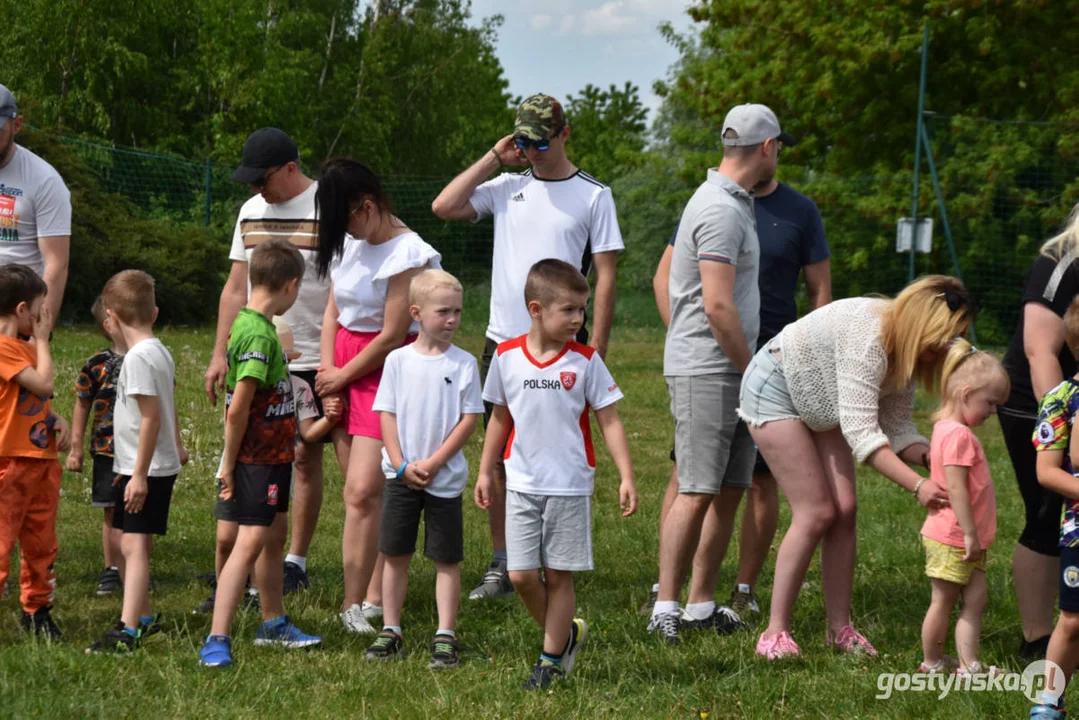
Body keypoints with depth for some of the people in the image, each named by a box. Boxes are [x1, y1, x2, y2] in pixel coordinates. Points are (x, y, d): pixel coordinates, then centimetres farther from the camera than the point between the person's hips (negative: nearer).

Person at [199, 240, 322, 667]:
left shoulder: (250, 324, 8)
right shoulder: (259, 335, -22)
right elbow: (237, 409, -24)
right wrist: (229, 465, -16)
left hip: (273, 452, 10)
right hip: (258, 457, -10)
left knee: (275, 534, 20)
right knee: (251, 540, -14)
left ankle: (274, 623, 35)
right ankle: (216, 640, -17)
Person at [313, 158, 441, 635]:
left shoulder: (407, 253, -15)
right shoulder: (346, 243, 9)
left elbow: (392, 335, -15)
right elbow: (333, 311, 13)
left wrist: (342, 376, -5)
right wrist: (327, 372, 0)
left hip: (386, 369, -7)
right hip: (342, 371, 7)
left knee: (363, 490, -13)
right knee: (360, 490, 6)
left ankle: (355, 605, -11)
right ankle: (374, 594, 13)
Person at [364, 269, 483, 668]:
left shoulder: (464, 363, -4)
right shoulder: (398, 360, 0)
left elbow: (469, 419, -5)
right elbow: (387, 414, 1)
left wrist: (433, 463, -11)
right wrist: (402, 465, -9)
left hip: (445, 477, -1)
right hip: (401, 475, 1)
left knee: (447, 558, 3)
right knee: (395, 554, 7)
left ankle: (445, 637, 8)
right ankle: (390, 631, 16)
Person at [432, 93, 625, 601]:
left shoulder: (593, 195, 1)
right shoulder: (506, 188, 10)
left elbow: (604, 277, -1)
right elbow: (443, 207, -2)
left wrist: (596, 350, -7)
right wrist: (494, 157, 1)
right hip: (502, 343, 3)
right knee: (500, 459, 6)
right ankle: (501, 567, 14)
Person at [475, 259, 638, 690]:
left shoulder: (585, 361, -5)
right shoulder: (507, 357, 0)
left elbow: (609, 421, -2)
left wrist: (626, 476, -8)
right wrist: (485, 472, 15)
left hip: (570, 486, -2)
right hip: (522, 485, 2)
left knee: (559, 574, 3)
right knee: (521, 574, -2)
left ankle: (552, 657, 16)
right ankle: (566, 634, 22)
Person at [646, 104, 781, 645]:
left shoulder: (732, 203, 18)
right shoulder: (721, 210, -15)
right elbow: (718, 307, -20)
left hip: (732, 372, 10)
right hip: (706, 370, -10)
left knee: (730, 489, 8)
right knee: (697, 491, -11)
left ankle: (701, 605, 12)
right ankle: (665, 609, -9)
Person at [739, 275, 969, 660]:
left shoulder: (907, 349, -8)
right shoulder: (868, 337, -36)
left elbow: (897, 428, -5)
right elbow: (860, 430, -41)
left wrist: (931, 457, -26)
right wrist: (917, 485, -47)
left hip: (818, 403, 8)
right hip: (775, 389, -8)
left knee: (845, 511, -2)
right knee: (816, 514, -13)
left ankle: (839, 629, 3)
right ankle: (775, 633, -7)